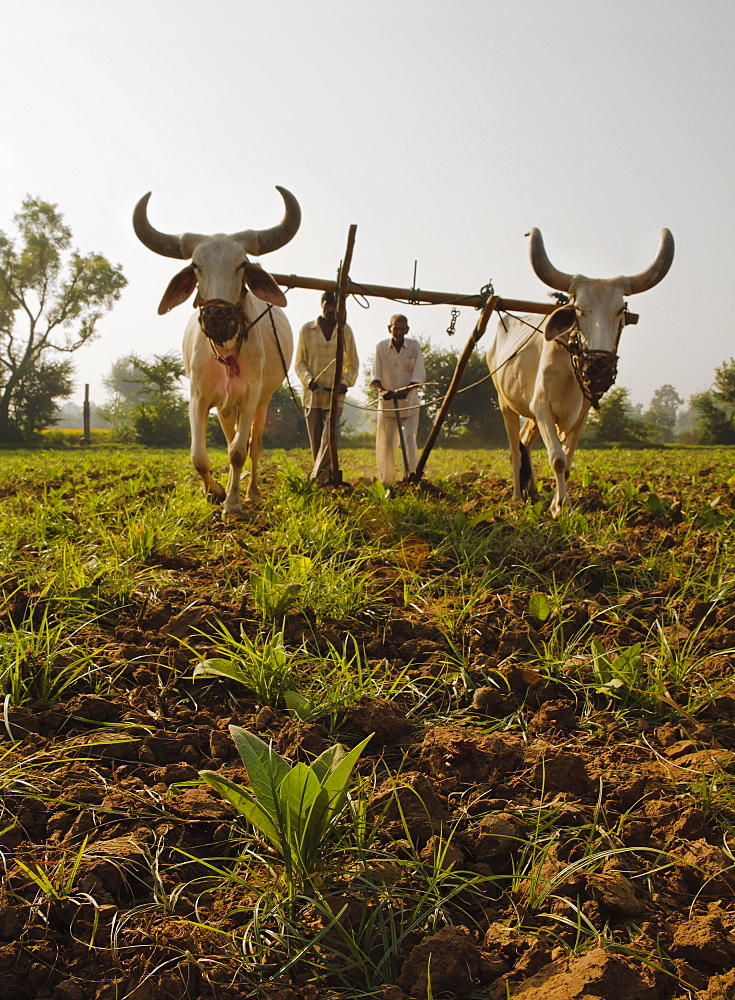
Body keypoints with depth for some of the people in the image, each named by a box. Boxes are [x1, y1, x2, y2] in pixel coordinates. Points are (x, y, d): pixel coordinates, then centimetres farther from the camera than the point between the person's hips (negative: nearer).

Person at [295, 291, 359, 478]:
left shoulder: (346, 330, 9)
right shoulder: (307, 329, 6)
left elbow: (354, 363, 14)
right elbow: (300, 362, 8)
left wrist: (345, 382, -5)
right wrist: (308, 379, -13)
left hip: (335, 395, -1)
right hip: (312, 394, 1)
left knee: (330, 436, -15)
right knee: (316, 440, 2)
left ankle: (319, 476, -16)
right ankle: (327, 476, 12)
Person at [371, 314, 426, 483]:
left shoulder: (414, 346, -1)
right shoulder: (381, 347, 0)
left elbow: (419, 375, -7)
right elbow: (375, 375, -3)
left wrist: (406, 390, -24)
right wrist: (381, 390, -24)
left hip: (409, 402, -1)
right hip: (387, 402, 1)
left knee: (409, 439, -10)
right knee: (386, 442, 3)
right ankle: (386, 480, 13)